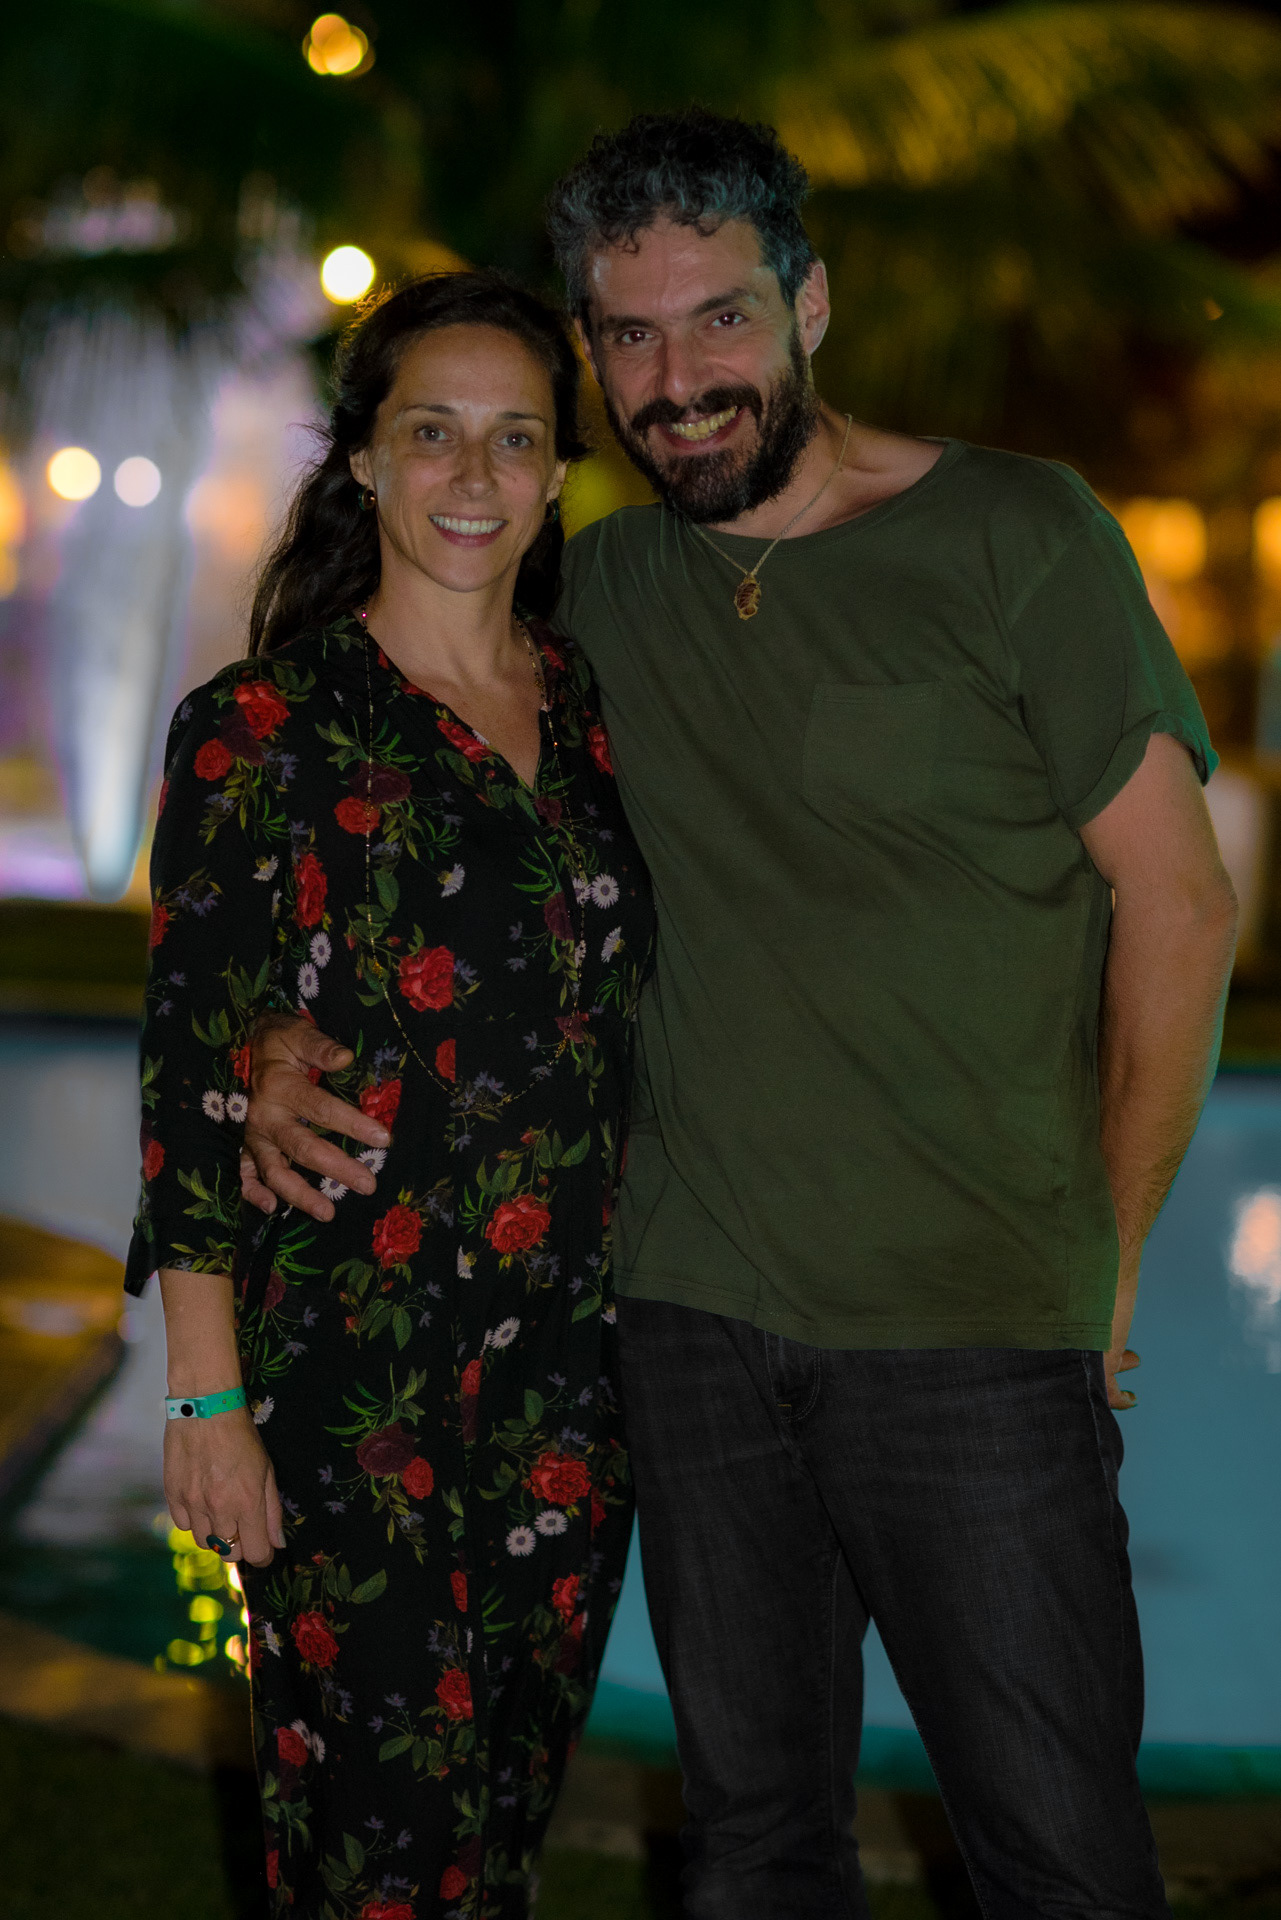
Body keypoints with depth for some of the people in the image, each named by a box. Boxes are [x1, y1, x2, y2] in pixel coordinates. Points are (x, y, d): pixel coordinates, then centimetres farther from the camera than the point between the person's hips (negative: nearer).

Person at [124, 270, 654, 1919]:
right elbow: (195, 1073, -8)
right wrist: (207, 1396, -12)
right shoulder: (262, 727, -7)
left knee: (518, 1787, 13)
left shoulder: (592, 712, 9)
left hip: (567, 1356, 5)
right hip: (347, 1357, -5)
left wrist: (643, 1316, 13)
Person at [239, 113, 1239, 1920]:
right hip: (694, 1318, 4)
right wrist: (289, 1035, 0)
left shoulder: (1017, 537, -5)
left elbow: (1178, 905, -3)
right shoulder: (600, 589, 8)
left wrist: (1103, 1264, -2)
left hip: (978, 1336, -4)